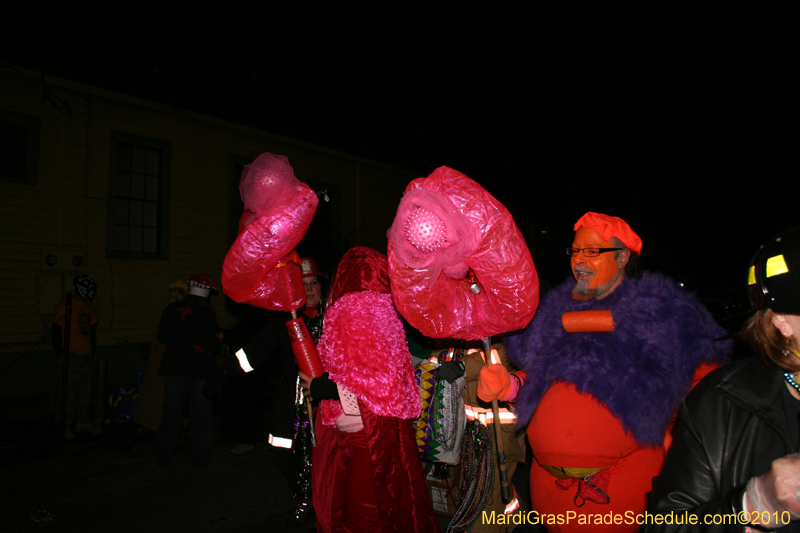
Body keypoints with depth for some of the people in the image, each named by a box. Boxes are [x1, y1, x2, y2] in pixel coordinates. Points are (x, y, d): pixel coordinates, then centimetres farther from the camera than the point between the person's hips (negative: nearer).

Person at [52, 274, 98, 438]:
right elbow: (56, 330, -10)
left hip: (87, 355, 7)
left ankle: (82, 421, 21)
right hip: (71, 355, -7)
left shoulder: (90, 305, 12)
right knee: (69, 392, -4)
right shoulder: (65, 305, -10)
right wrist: (59, 353, -14)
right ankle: (65, 426, 5)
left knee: (85, 390, 12)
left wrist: (93, 349, 19)